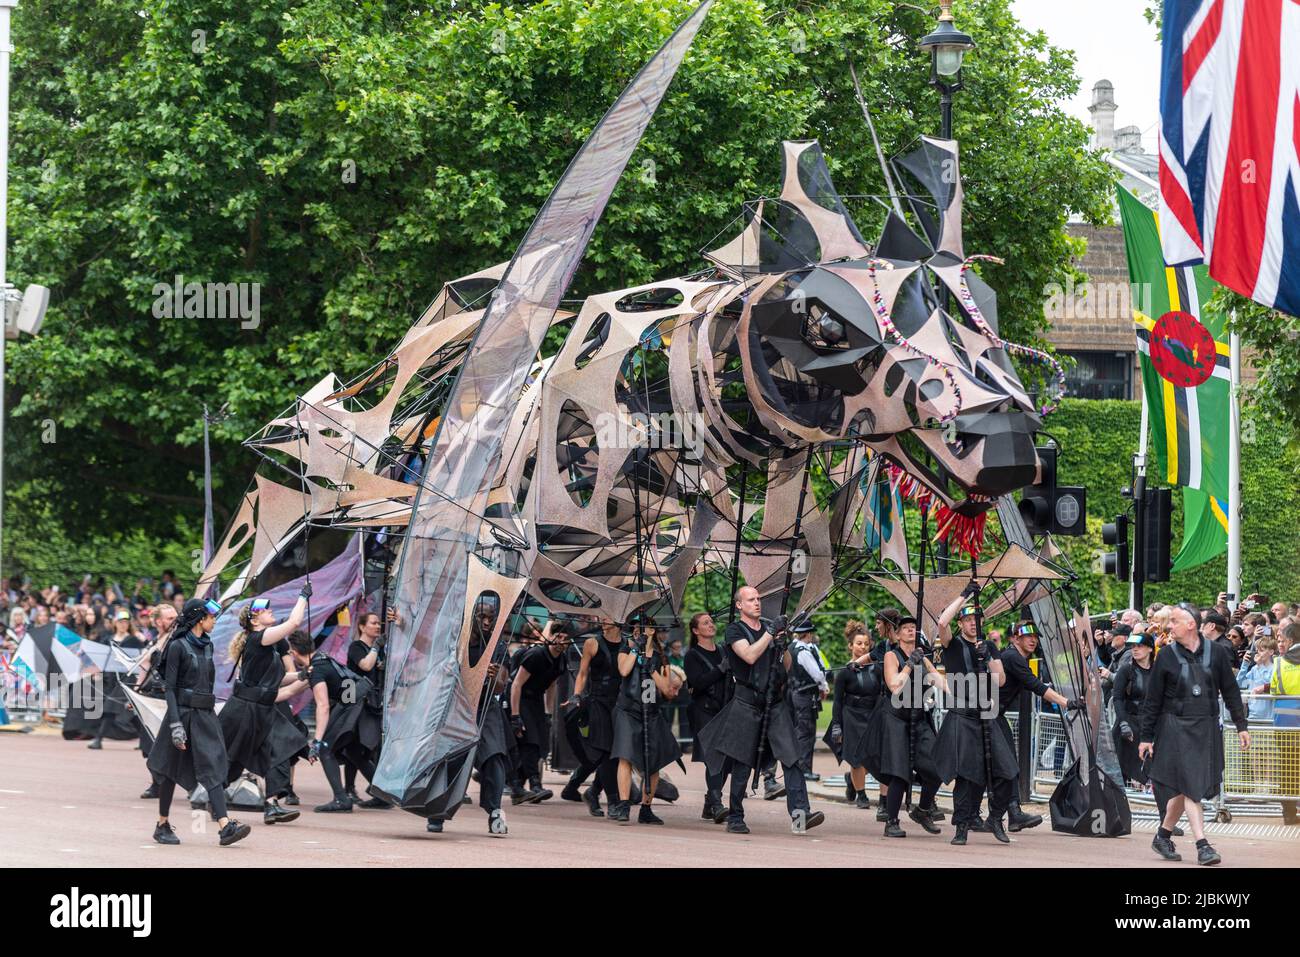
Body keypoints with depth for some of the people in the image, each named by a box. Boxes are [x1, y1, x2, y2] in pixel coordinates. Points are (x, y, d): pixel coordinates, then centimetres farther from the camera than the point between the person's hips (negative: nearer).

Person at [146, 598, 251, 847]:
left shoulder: (207, 645, 12)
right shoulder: (178, 646, -9)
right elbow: (170, 687, -12)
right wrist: (175, 724, -19)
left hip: (206, 714, 6)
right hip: (183, 712, -6)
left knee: (214, 768, -7)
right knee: (171, 769, 6)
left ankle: (225, 826, -19)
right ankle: (162, 825, 19)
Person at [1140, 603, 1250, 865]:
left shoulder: (1216, 653, 2)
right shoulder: (1167, 656, -1)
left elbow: (1231, 691, 9)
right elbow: (1153, 700, 2)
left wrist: (1241, 725, 5)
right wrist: (1146, 737, 1)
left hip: (1206, 729, 2)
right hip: (1175, 728, -2)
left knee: (1186, 788, 8)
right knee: (1189, 786, -11)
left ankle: (1163, 835, 25)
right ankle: (1202, 845, -13)